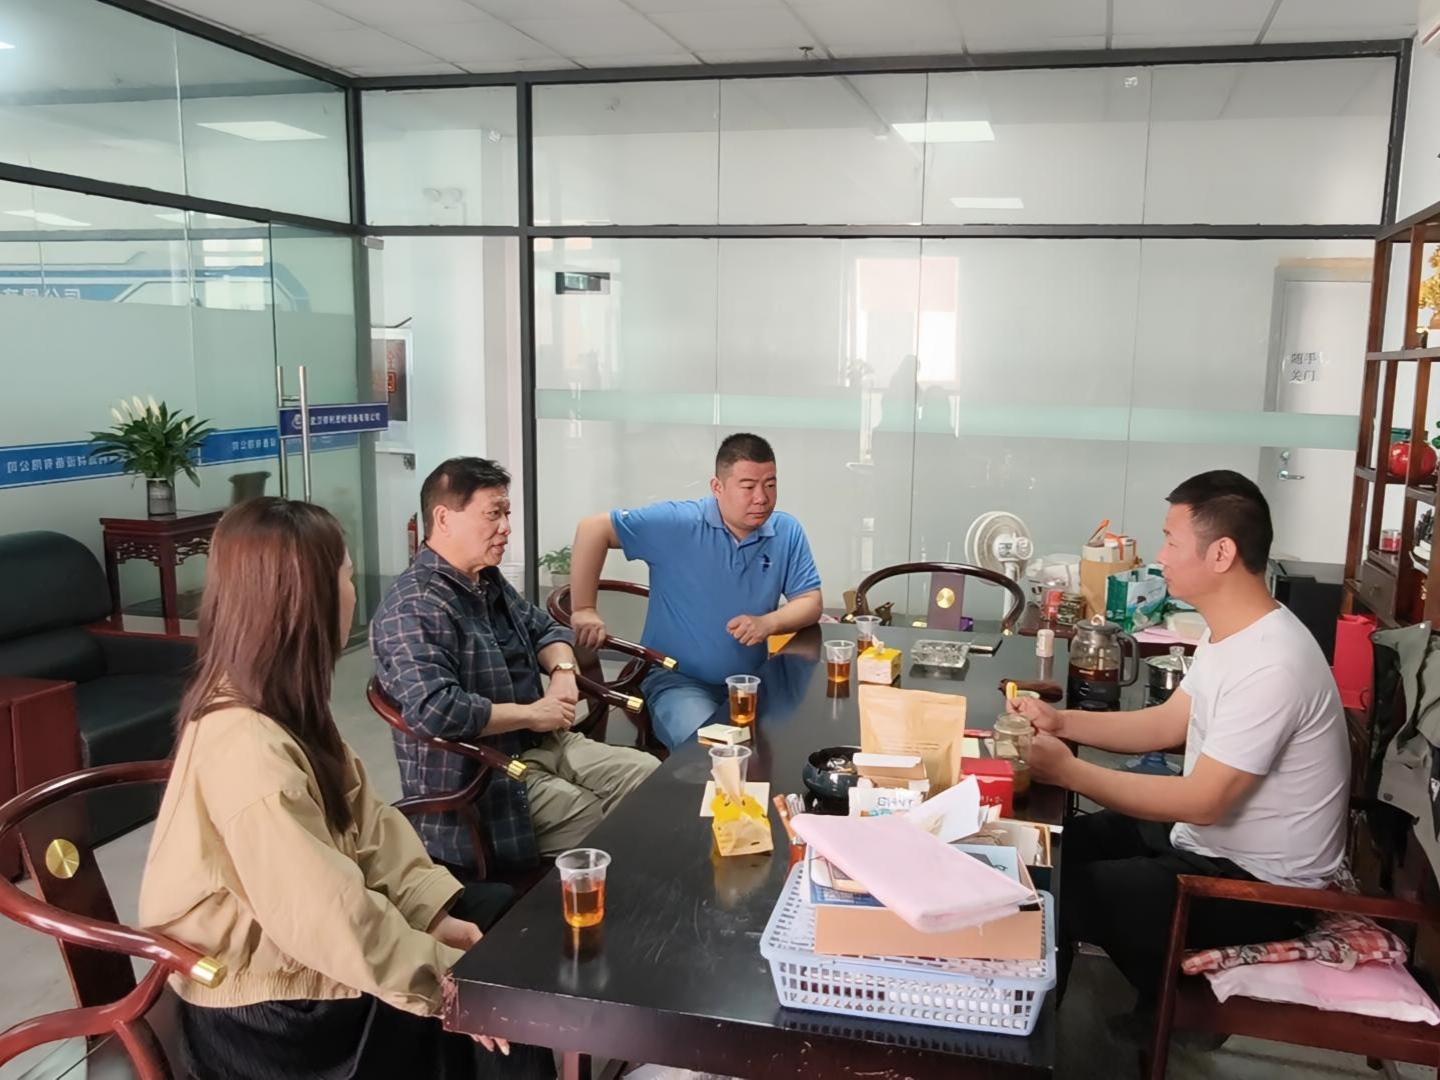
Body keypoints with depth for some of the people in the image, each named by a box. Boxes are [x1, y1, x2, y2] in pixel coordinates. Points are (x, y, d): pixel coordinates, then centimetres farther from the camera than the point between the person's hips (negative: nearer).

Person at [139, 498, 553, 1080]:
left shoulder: (280, 705, -1)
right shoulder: (248, 749, -32)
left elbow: (362, 817, 2)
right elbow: (335, 921, -31)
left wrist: (431, 909, -8)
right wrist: (451, 979, -20)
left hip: (295, 935, 9)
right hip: (267, 1008, -9)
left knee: (498, 910, 9)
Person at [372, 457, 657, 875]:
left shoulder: (488, 581, 10)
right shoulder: (414, 607, -21)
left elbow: (545, 628, 22)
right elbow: (435, 710, -32)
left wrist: (562, 671, -2)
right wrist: (531, 714, -21)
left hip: (545, 744, 10)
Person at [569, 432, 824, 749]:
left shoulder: (788, 532, -1)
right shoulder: (677, 523, -12)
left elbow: (811, 602, 1)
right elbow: (595, 529, -11)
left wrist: (769, 622, -20)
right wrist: (583, 609, -14)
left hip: (751, 682, 4)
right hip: (677, 679, -4)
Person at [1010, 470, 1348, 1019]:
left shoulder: (1271, 664, -30)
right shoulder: (1229, 634, 1)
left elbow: (1203, 802, -28)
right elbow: (1168, 724, 9)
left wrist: (1069, 771, -24)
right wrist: (1060, 722, -3)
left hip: (1258, 882, -9)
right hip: (1211, 839, 9)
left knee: (1061, 891, -12)